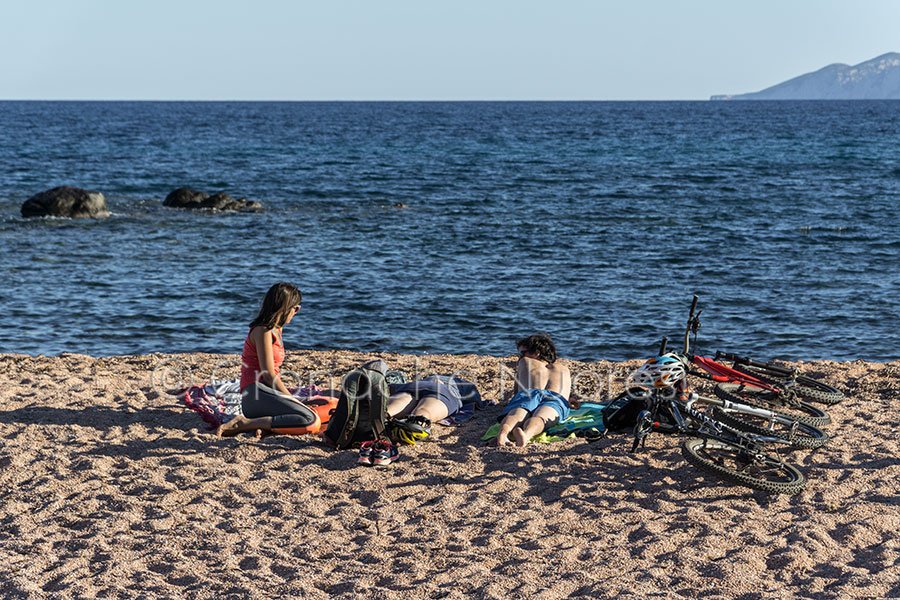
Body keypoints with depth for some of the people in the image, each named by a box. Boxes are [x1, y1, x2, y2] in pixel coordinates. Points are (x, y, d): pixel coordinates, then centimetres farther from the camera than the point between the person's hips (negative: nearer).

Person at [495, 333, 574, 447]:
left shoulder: (524, 362, 36)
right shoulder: (564, 370, 42)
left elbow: (515, 391, 45)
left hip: (528, 394, 0)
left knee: (516, 415, -31)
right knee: (539, 417, -33)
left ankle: (503, 432, -69)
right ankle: (526, 435, -70)